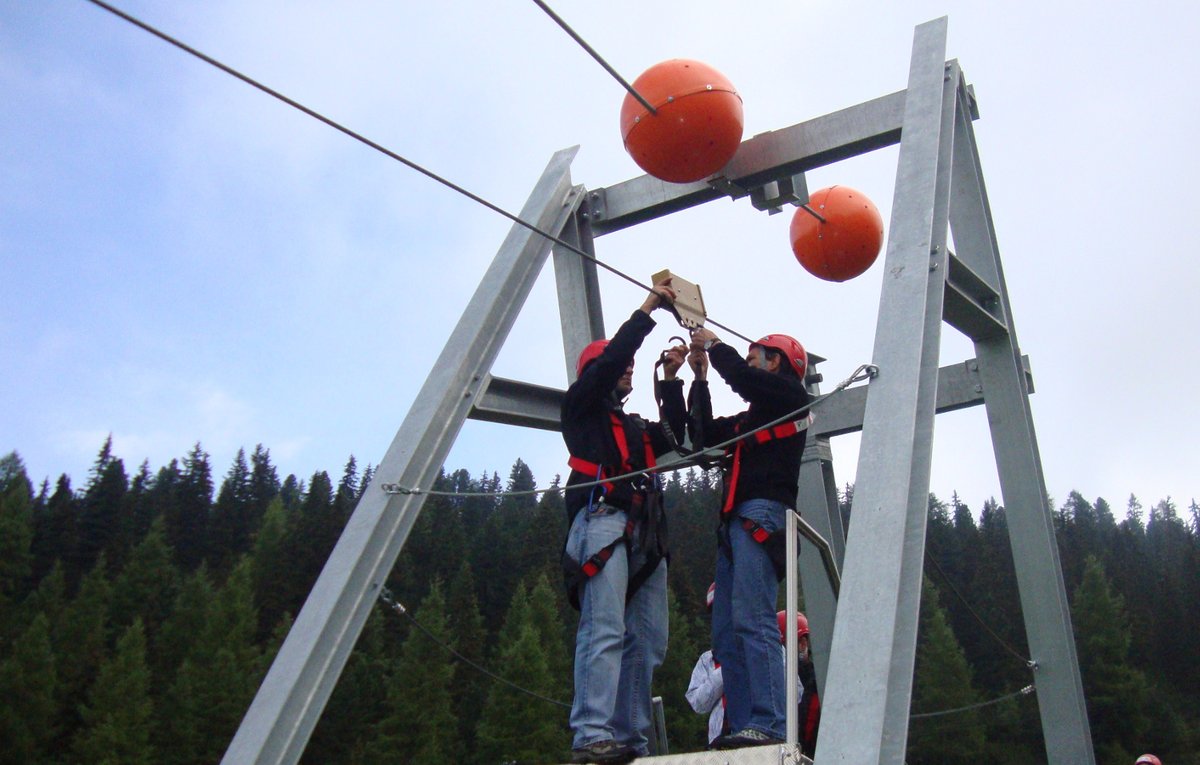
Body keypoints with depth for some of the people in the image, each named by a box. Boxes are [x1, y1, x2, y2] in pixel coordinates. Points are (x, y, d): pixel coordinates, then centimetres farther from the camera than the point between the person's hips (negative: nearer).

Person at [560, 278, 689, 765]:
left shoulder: (637, 427, 35)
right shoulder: (581, 406, 16)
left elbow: (675, 439, 20)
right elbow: (610, 359, 2)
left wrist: (671, 380, 17)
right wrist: (647, 310, 6)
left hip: (645, 533, 7)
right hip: (603, 519, -7)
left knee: (647, 642, -2)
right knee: (604, 631, -20)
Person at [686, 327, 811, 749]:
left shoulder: (789, 394, 6)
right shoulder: (751, 416, 28)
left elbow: (741, 377, -8)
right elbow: (704, 434, 29)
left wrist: (713, 344, 10)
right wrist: (700, 377, 29)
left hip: (763, 514, -9)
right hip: (737, 523, 9)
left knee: (752, 620, -20)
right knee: (726, 632, 2)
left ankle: (770, 725, -24)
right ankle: (745, 727, -1)